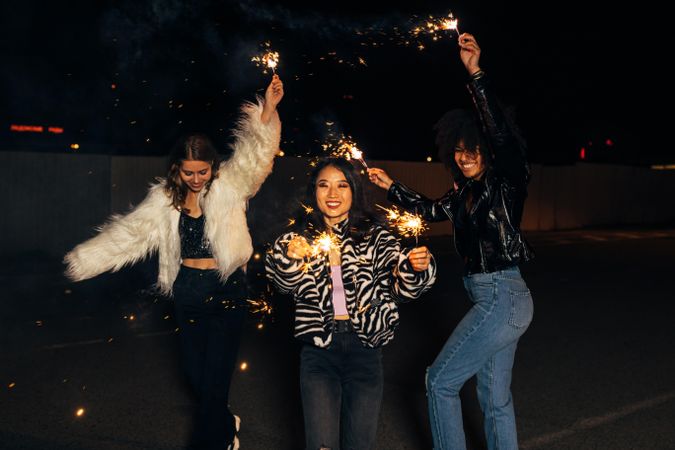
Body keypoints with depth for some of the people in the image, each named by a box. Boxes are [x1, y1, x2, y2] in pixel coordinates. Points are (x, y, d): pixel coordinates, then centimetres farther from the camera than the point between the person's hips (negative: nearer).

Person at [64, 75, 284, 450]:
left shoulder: (229, 186, -7)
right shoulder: (166, 198, 3)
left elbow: (256, 153, -21)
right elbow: (131, 231, 6)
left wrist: (268, 111, -37)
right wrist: (86, 259, 3)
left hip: (226, 290, -4)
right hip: (187, 291, 4)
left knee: (216, 373, -2)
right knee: (194, 369, 13)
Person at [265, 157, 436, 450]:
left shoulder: (375, 237, 3)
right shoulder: (301, 238, 4)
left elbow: (403, 286, -5)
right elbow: (285, 283, -11)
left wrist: (416, 267, -27)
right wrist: (290, 258, -32)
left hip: (365, 348, 0)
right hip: (318, 348, 0)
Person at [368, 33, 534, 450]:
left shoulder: (507, 181, -12)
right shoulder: (467, 191, 10)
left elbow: (504, 136, -31)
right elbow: (433, 210, 28)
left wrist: (476, 74, -36)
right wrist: (391, 187, 27)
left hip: (501, 298, -9)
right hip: (499, 300, 9)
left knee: (441, 381, 2)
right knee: (496, 398, 16)